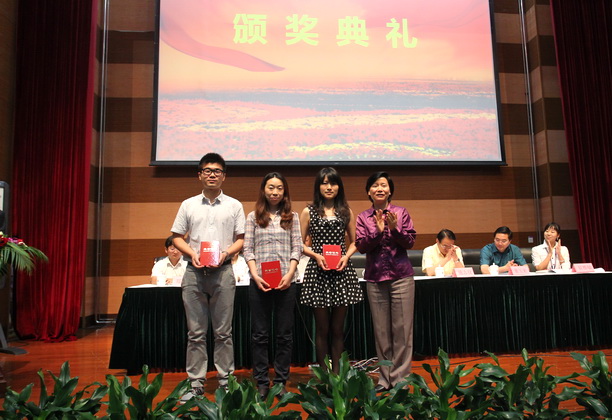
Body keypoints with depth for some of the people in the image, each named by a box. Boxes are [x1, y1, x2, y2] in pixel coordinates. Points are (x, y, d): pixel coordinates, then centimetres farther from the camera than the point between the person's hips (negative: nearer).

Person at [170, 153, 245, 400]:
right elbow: (177, 237, 10)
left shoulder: (234, 206, 7)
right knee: (195, 332, 7)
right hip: (194, 271, 1)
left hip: (222, 271, -1)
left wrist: (226, 253, -12)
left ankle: (225, 381, 17)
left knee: (223, 331, 5)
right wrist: (192, 254, -8)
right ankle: (195, 384, 17)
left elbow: (241, 238, 6)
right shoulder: (188, 205, 9)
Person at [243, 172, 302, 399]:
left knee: (284, 333, 7)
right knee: (259, 334, 6)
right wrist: (255, 275, -10)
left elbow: (297, 248, 3)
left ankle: (281, 381, 19)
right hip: (259, 281, 0)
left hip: (285, 281, 0)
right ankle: (261, 382, 18)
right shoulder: (253, 217, 8)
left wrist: (289, 274, -10)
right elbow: (248, 249, 2)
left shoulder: (292, 217, 9)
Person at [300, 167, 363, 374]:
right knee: (322, 329, 6)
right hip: (318, 272, -1)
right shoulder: (309, 212, 4)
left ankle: (337, 372, 21)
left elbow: (354, 242, 14)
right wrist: (316, 255, -11)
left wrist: (346, 256, -5)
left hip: (342, 272, 2)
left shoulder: (346, 211, 10)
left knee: (338, 329, 9)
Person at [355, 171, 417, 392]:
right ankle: (385, 377, 20)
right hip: (375, 278, 1)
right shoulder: (363, 217, 6)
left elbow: (410, 241, -1)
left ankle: (400, 377, 14)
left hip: (401, 276, -1)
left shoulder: (401, 212, 4)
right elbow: (361, 246, -3)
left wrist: (395, 229, -17)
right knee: (381, 330, 7)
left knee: (402, 328, 2)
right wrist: (378, 231, -17)